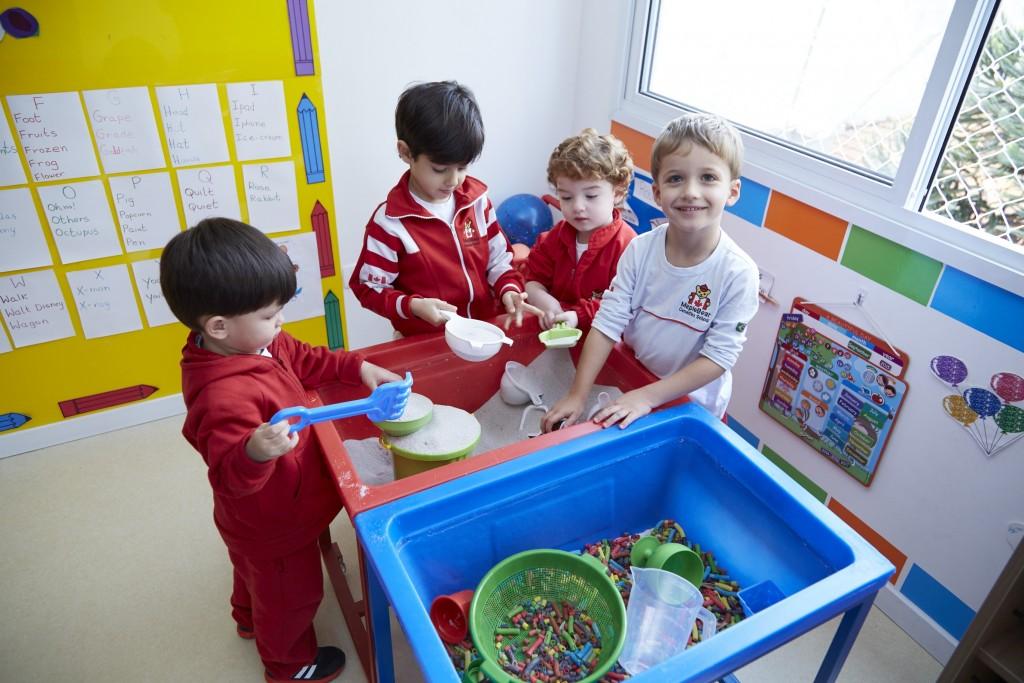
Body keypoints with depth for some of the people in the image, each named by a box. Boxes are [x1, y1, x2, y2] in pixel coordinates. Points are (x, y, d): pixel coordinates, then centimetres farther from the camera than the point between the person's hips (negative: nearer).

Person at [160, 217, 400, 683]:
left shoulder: (256, 342, -14)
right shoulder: (224, 398, -43)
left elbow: (305, 361, 1)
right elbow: (230, 478, -39)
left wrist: (358, 368, -7)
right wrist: (255, 453, -58)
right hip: (272, 526, -9)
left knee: (256, 573, 37)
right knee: (290, 593, 20)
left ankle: (250, 619, 67)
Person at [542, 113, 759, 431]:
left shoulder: (738, 273, -23)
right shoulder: (640, 249, -14)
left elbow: (718, 357, -21)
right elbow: (608, 323, -14)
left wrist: (648, 396, -26)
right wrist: (577, 395, -17)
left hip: (690, 403, -2)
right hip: (629, 383, 3)